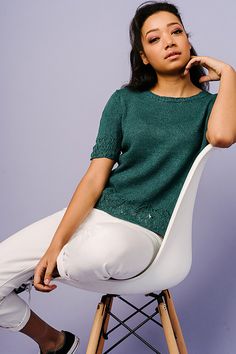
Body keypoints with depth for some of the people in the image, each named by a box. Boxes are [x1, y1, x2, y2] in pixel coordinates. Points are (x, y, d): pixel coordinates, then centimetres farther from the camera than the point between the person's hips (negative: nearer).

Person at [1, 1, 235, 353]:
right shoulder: (125, 100, 8)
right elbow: (95, 176, 0)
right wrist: (55, 244, -10)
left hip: (144, 230, -3)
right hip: (93, 212, 4)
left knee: (105, 247, -41)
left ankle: (46, 271, -4)